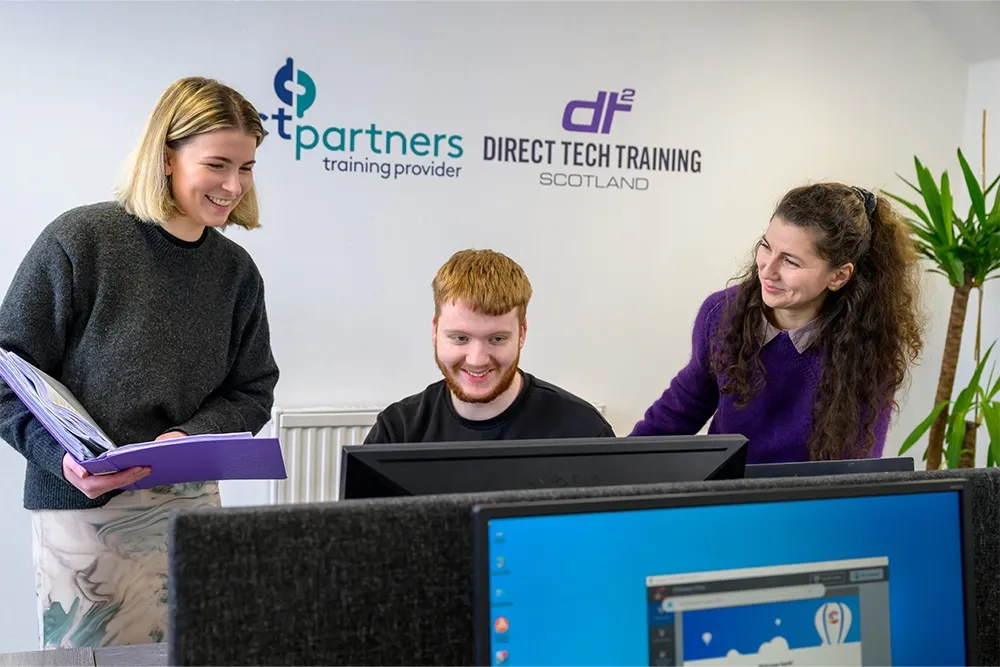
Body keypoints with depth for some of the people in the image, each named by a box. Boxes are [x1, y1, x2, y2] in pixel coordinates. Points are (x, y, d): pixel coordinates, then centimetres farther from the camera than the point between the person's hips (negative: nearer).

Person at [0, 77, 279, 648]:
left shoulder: (236, 269, 4)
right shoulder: (79, 240, -9)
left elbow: (251, 392, 8)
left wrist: (190, 438, -11)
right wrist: (63, 456, -22)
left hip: (191, 500, 4)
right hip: (83, 508, -4)